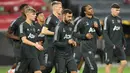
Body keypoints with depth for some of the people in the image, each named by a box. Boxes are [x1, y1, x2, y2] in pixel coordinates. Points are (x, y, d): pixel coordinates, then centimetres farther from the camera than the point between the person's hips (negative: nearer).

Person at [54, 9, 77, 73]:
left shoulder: (71, 26, 7)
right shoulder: (59, 27, -13)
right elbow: (55, 43, -16)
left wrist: (73, 42, 5)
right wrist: (67, 42, -21)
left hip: (70, 55, 5)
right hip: (61, 56, -5)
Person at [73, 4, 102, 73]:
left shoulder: (96, 20, 12)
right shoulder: (81, 21, -8)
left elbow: (100, 33, 16)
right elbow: (74, 33, -5)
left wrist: (97, 28, -4)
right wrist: (85, 36, -16)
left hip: (93, 47, 7)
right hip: (86, 47, -7)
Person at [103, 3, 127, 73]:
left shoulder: (119, 19, 9)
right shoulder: (107, 19, -9)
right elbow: (105, 33, -12)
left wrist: (124, 43, 13)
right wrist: (111, 44, -19)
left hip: (119, 46, 5)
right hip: (110, 46, -5)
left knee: (124, 62, -3)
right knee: (109, 64, 1)